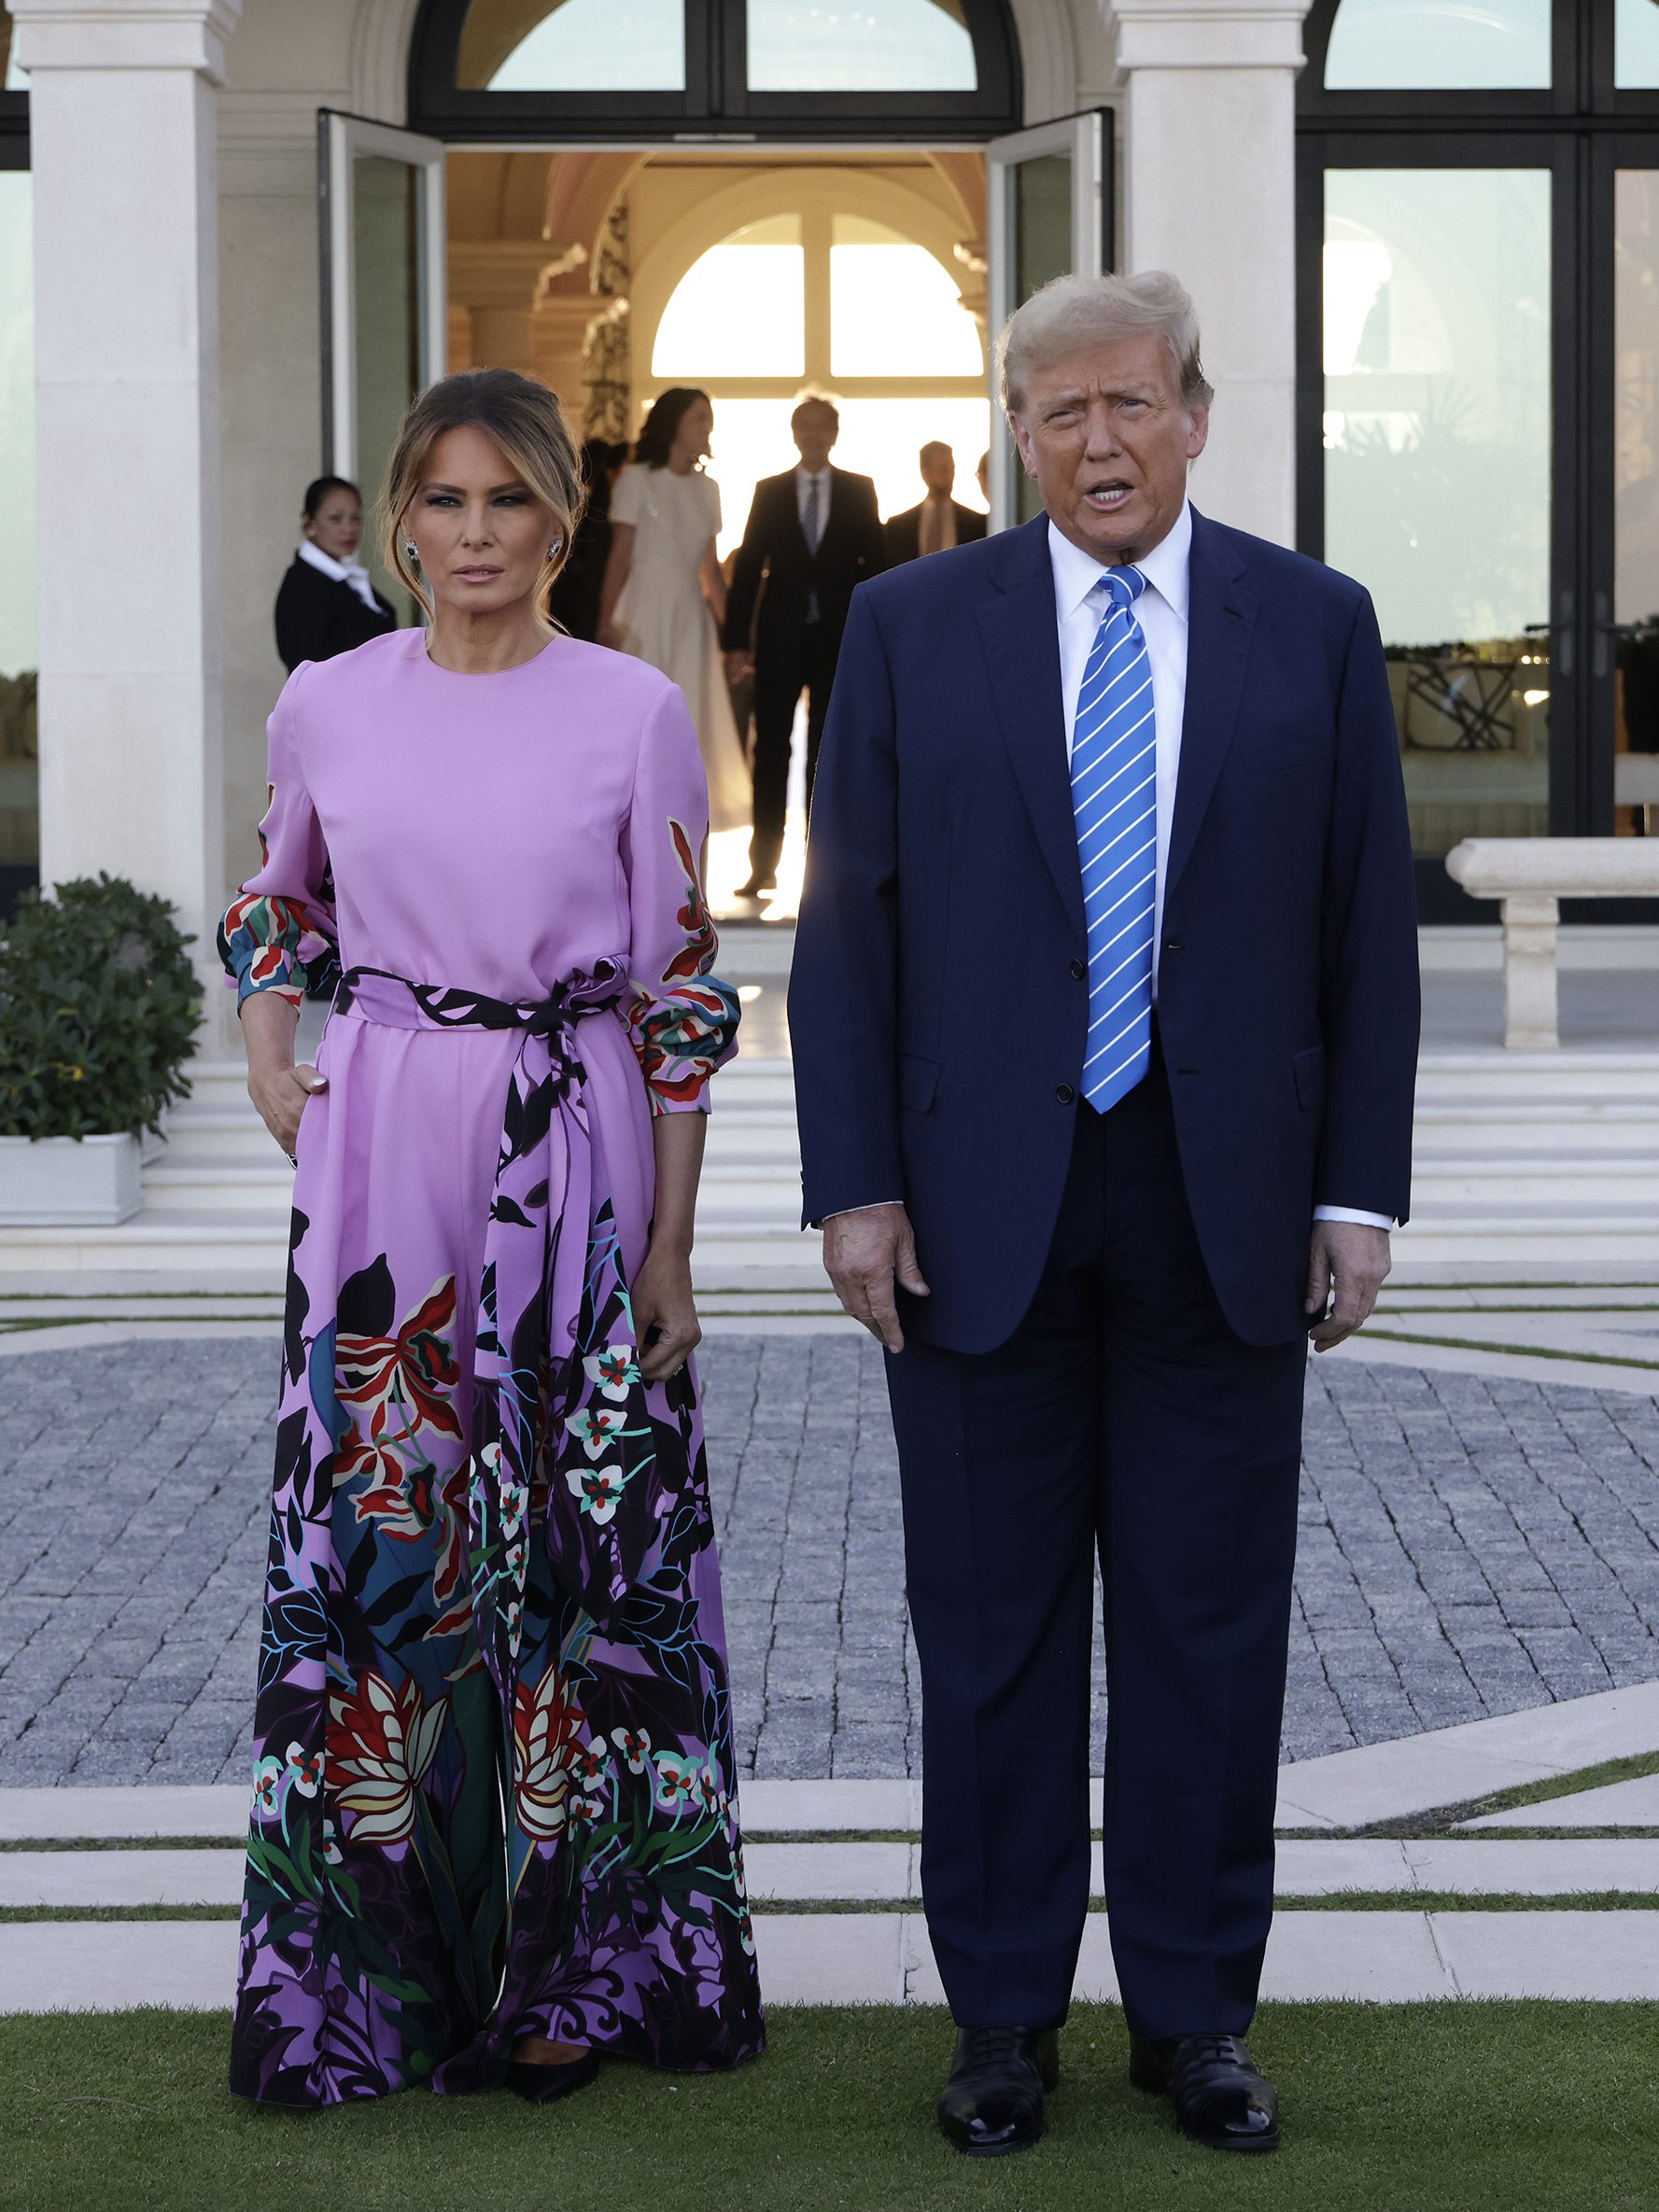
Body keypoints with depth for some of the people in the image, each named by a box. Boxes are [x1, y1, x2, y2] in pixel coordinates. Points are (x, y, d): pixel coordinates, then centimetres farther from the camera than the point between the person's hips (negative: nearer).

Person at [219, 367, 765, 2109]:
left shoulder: (635, 715, -2)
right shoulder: (326, 706, 4)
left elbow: (678, 988, 0)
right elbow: (276, 898, 23)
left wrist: (672, 1241, -2)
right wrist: (266, 1052, 5)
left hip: (573, 1162, -2)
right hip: (379, 1160, 2)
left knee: (575, 1535, 2)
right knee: (370, 1526, 3)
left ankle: (564, 1964, 15)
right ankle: (371, 1962, 15)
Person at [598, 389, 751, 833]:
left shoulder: (707, 489, 11)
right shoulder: (638, 480, -3)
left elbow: (710, 567, 14)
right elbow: (620, 556, -6)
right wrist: (606, 624, -13)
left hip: (691, 617, 5)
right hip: (645, 611, -5)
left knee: (691, 727, 4)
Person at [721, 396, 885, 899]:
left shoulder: (860, 492, 7)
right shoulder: (769, 492, 7)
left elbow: (874, 563, 5)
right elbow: (748, 567, 4)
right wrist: (737, 640, -3)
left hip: (838, 636, 0)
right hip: (781, 639, 0)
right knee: (771, 749, 0)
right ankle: (763, 862, 4)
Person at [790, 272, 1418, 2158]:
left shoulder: (1313, 626, 4)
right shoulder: (913, 625, 3)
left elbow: (1368, 926, 4)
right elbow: (847, 922, 1)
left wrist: (1358, 1189, -1)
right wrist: (853, 1185, -5)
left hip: (1224, 1207, 1)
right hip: (980, 1203, 0)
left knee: (1210, 1627, 7)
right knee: (992, 1629, 7)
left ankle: (1194, 2012, 20)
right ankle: (1004, 2014, 19)